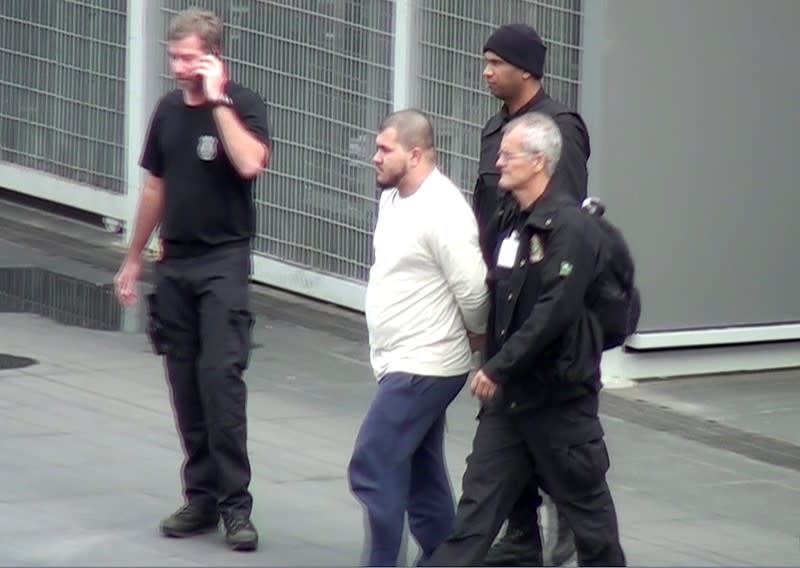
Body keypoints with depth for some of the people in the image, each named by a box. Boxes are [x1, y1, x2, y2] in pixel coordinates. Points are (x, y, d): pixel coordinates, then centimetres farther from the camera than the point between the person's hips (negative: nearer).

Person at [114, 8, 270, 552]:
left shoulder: (243, 105, -8)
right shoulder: (169, 110, 9)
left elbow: (250, 163, -28)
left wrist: (217, 100, -21)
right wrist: (133, 259, 20)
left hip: (223, 261, -6)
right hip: (174, 263, 6)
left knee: (221, 376, -14)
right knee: (186, 383, 6)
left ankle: (235, 504, -11)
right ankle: (202, 497, 14)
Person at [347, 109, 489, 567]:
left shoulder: (443, 212, -20)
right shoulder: (394, 199, 9)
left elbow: (473, 292, -20)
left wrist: (477, 334, -2)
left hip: (422, 368, -10)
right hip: (403, 362, 10)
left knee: (374, 469, -12)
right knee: (421, 475, 15)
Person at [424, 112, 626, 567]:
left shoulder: (569, 227, -17)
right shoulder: (508, 223, 10)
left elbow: (554, 312, -24)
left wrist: (499, 367, -22)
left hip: (559, 389, -8)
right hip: (508, 392, 8)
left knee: (584, 498, 8)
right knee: (480, 496, 3)